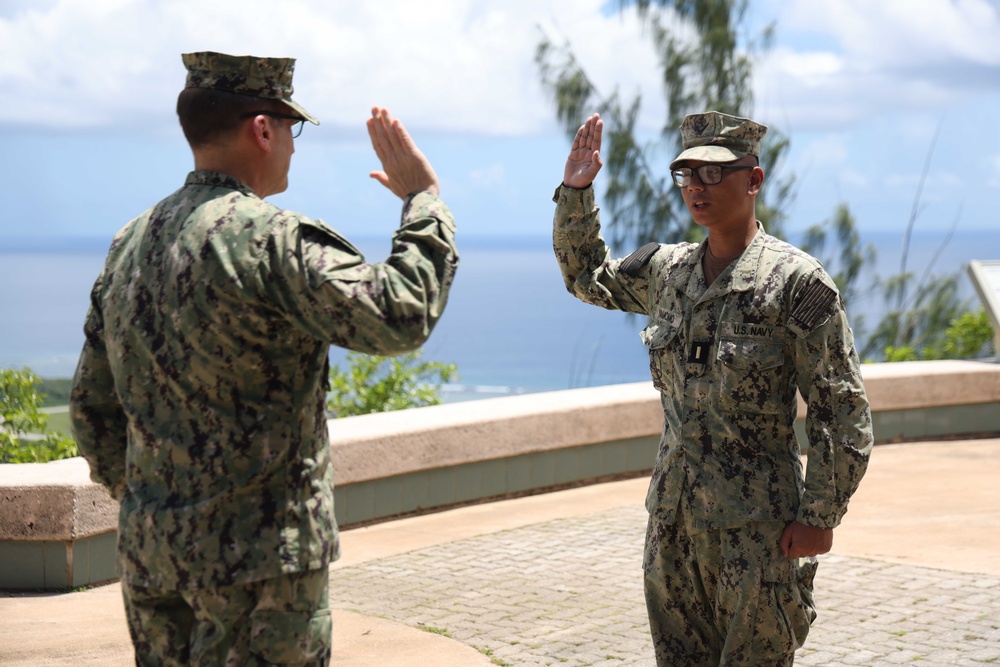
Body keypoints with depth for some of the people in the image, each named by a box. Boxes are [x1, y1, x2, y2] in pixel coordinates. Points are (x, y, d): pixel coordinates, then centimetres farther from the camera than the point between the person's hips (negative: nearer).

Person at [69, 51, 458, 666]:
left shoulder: (131, 243, 11)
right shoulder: (271, 239, -16)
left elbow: (94, 407, 16)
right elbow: (399, 317, -22)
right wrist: (424, 198, -8)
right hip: (261, 554, -8)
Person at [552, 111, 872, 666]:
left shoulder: (797, 281, -10)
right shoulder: (667, 270, 9)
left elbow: (843, 412, -10)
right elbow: (585, 276, 27)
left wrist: (820, 517, -13)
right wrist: (575, 192, 13)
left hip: (758, 522, -6)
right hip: (673, 516, 6)